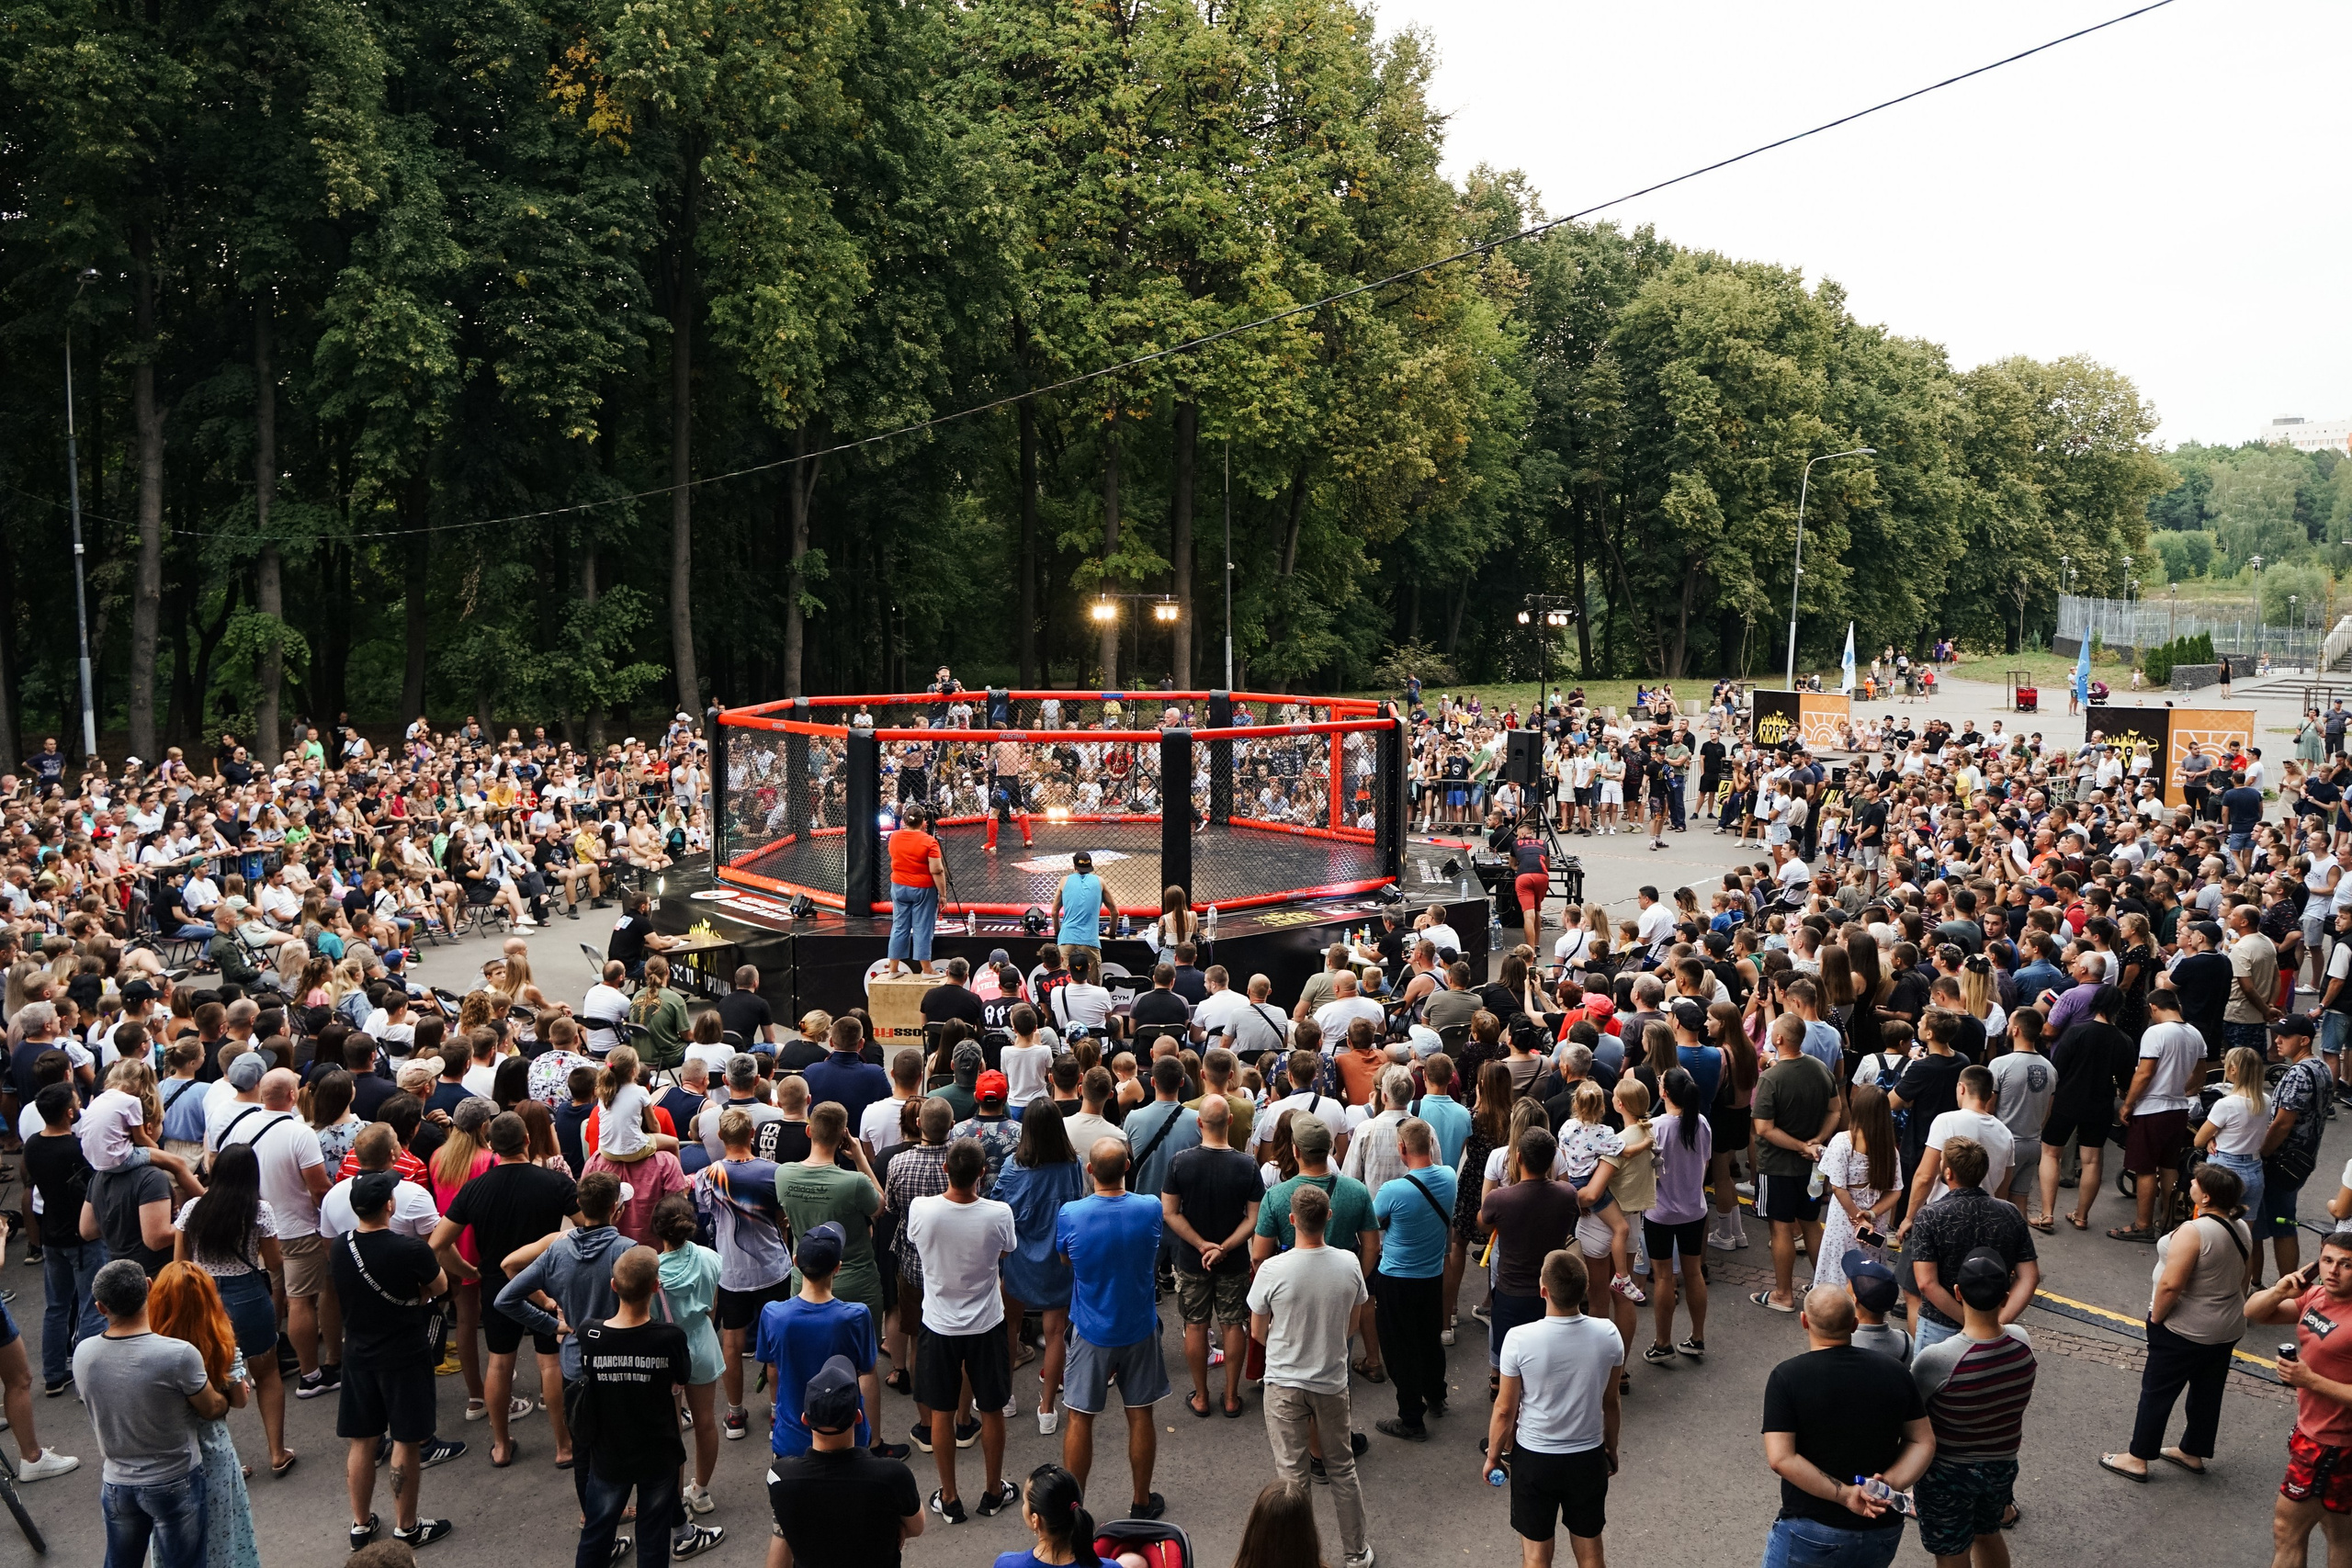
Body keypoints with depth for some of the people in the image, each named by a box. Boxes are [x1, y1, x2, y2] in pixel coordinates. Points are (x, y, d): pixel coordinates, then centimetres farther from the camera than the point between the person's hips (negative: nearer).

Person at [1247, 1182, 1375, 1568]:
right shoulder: (1349, 1264, -13)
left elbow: (1257, 1332, -7)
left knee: (1291, 1473, 10)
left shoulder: (1272, 1271, -22)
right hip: (1332, 1382, 3)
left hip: (1284, 1383, -2)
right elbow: (1352, 1321, 3)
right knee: (1342, 1468, 18)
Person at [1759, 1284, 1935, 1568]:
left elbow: (1780, 1458, -21)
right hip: (1883, 1534, 4)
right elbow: (1923, 1442, 0)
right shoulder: (1895, 1373, -2)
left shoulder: (1787, 1377, -15)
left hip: (1811, 1532, -4)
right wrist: (1890, 1484, -12)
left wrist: (1845, 1495, -18)